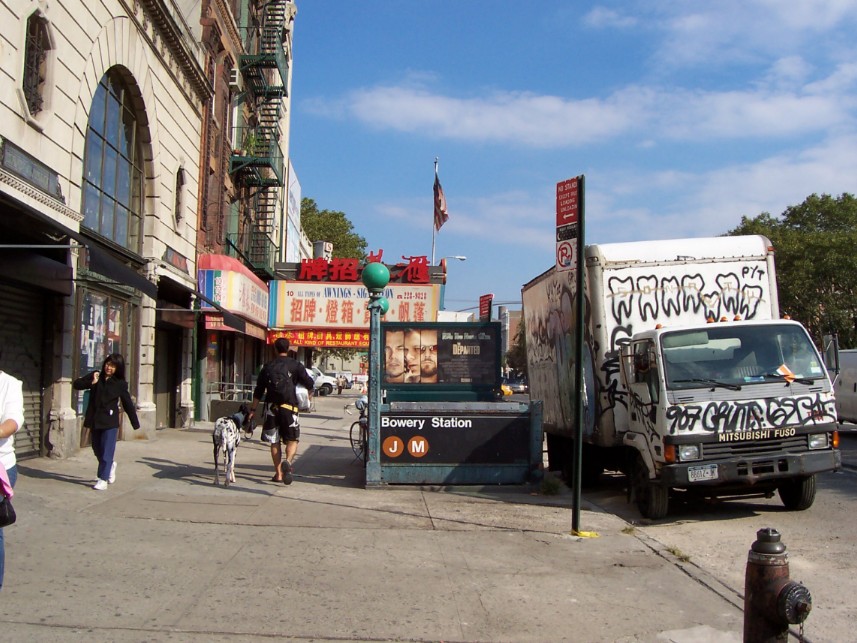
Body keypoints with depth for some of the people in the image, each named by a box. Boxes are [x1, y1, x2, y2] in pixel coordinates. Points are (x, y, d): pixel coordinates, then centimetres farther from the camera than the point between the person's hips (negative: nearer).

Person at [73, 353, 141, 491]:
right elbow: (76, 384, 3)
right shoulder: (95, 376, 4)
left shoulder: (120, 384, -2)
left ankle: (103, 480, -5)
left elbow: (128, 404, 2)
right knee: (97, 449, 15)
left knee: (107, 451, -7)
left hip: (110, 421, -4)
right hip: (95, 420, 4)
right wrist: (91, 383, -14)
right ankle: (110, 466, 41)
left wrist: (135, 424, 4)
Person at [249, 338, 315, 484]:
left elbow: (258, 391, 9)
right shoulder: (295, 365, 0)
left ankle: (278, 474, 11)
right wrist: (310, 394, 19)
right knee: (292, 439, 4)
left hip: (272, 407, 3)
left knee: (274, 442, 10)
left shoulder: (267, 367, 9)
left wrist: (253, 409, 16)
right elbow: (309, 382, -4)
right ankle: (288, 461, -25)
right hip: (289, 407, -2)